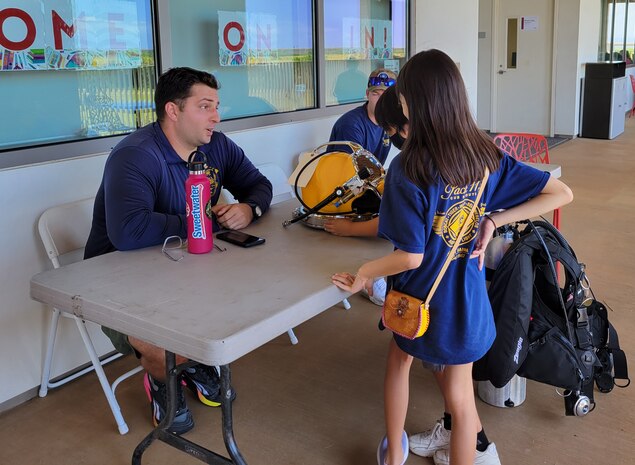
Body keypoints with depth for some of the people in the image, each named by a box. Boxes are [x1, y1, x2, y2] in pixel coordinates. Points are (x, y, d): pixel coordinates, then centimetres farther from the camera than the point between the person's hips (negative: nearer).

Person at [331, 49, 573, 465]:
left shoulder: (408, 168, -23)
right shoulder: (486, 155, -6)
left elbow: (410, 257, -24)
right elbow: (561, 193, -2)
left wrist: (363, 274, -9)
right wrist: (493, 219, -4)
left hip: (421, 297, -3)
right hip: (466, 295, 3)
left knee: (399, 359, 28)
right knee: (459, 391, 20)